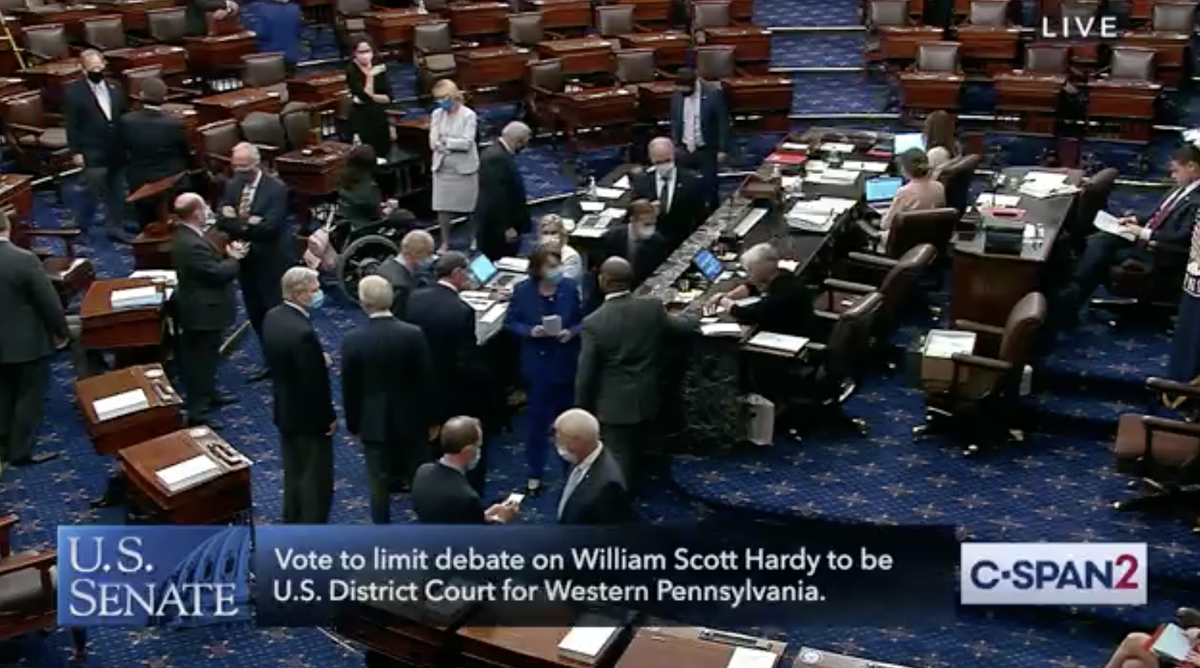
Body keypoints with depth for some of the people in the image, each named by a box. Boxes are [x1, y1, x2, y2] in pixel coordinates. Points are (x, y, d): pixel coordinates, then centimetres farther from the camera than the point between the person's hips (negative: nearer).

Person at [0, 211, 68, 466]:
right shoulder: (25, 259, -22)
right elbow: (49, 301, -17)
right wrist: (61, 331, -1)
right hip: (28, 341, -5)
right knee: (29, 396, 7)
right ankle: (21, 452, 14)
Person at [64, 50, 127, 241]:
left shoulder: (115, 87, 7)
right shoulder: (73, 91, -7)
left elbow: (123, 116, 12)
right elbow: (72, 125, -8)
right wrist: (76, 151, -11)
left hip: (116, 150, 5)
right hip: (92, 152, -5)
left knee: (116, 192, 10)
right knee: (91, 191, 0)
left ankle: (115, 227, 20)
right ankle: (80, 227, 17)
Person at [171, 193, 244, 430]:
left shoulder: (186, 235, 4)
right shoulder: (192, 244, -29)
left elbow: (211, 263, 11)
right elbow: (217, 274, -26)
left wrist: (227, 255, -5)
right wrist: (234, 259, -9)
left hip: (202, 308, 11)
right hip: (204, 311, -11)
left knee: (205, 357, 25)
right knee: (202, 359, -2)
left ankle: (208, 395, 41)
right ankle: (198, 411, 6)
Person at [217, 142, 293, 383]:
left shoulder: (276, 188, -16)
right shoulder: (232, 185, 5)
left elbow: (269, 227, -25)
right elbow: (222, 221, -4)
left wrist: (238, 222, -20)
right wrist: (248, 222, -23)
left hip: (272, 262, -7)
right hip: (247, 260, 7)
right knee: (256, 316, 15)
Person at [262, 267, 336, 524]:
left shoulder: (272, 317, -2)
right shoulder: (303, 332, -30)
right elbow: (315, 383, -24)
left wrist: (319, 359, 2)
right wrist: (329, 417, -11)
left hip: (285, 410, 9)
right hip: (308, 416, -9)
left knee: (294, 472, 23)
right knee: (316, 479, 6)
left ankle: (293, 524, 38)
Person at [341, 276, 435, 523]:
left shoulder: (352, 340, -14)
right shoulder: (414, 334, -14)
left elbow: (349, 388, -6)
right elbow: (426, 380, -8)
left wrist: (353, 424, 8)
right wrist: (431, 418, 5)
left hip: (373, 423, -1)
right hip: (410, 420, 1)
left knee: (379, 485, 11)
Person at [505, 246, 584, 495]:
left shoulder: (570, 287, -8)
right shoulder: (522, 291, -9)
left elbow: (583, 320, 2)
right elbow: (510, 323, -1)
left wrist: (572, 332, -18)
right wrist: (529, 331, -19)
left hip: (566, 363, 1)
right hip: (536, 364, -1)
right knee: (536, 418, 4)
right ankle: (535, 473, 17)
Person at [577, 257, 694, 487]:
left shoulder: (594, 323, -21)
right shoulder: (653, 307, -10)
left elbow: (586, 374, -15)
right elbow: (680, 328, 9)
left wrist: (582, 410, -1)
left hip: (615, 407, -5)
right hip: (647, 401, 5)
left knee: (619, 467, 6)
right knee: (637, 461, 23)